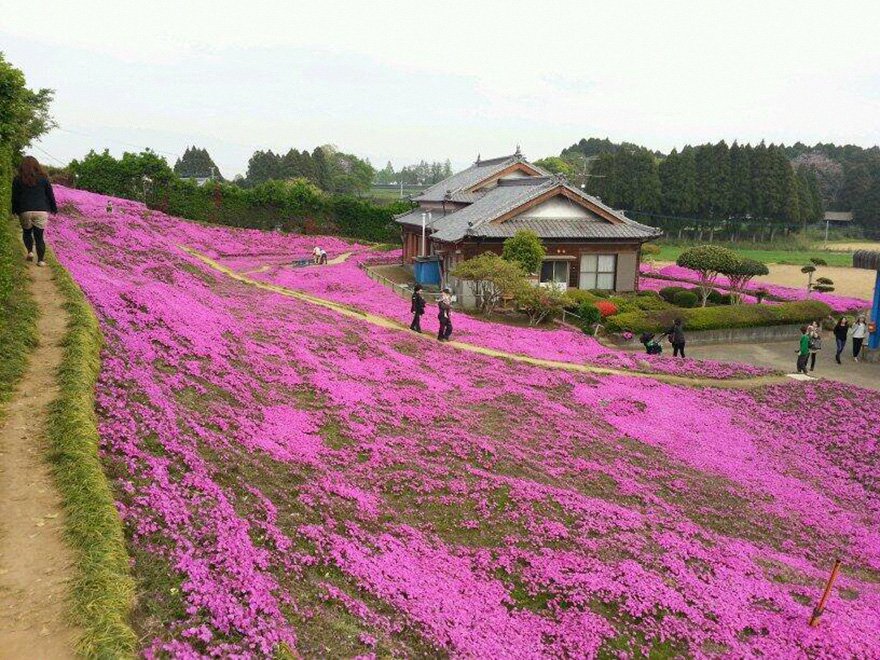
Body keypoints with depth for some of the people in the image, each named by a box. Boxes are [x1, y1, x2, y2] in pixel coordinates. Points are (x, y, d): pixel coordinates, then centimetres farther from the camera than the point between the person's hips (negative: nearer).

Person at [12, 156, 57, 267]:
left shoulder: (18, 179, 2)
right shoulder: (43, 178, 3)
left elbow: (15, 197, 5)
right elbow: (50, 195, 7)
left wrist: (15, 211, 16)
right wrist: (54, 209, 17)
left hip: (25, 212, 0)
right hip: (41, 211, 0)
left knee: (27, 232, 21)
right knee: (39, 236, 4)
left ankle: (30, 251, 3)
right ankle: (41, 260, 1)